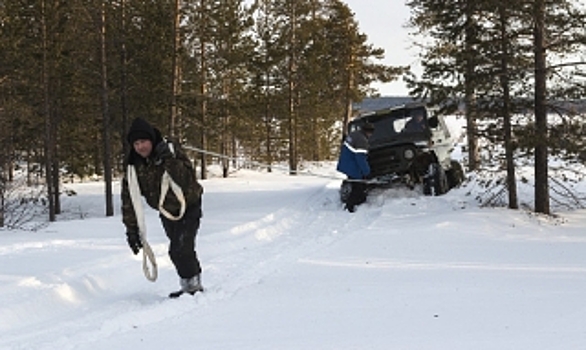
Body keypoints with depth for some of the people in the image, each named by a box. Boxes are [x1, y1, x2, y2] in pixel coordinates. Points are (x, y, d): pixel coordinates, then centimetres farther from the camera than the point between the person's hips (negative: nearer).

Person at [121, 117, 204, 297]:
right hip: (167, 212, 5)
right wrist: (132, 229, -10)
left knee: (182, 247, -17)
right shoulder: (133, 166, -10)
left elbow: (188, 179, -30)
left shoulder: (171, 151, -21)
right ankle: (195, 282, 28)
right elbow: (129, 199, -7)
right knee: (176, 251, 11)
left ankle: (191, 284, -2)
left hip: (188, 206, -5)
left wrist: (170, 161, -43)